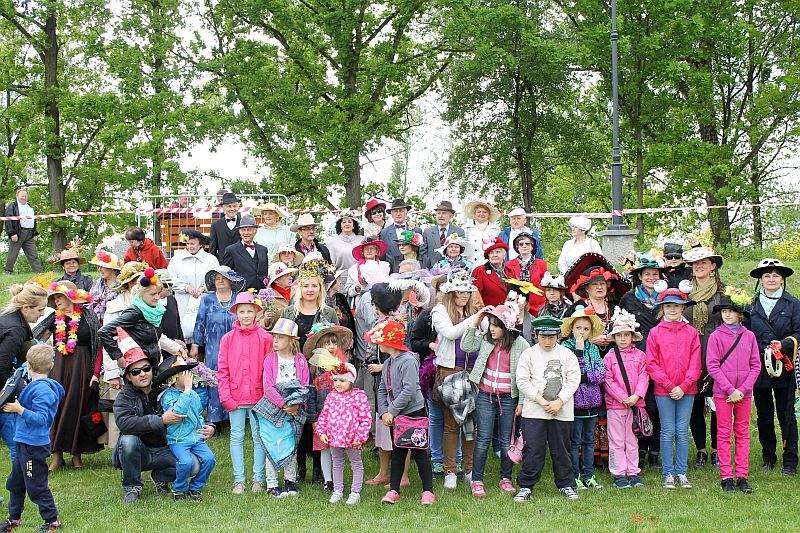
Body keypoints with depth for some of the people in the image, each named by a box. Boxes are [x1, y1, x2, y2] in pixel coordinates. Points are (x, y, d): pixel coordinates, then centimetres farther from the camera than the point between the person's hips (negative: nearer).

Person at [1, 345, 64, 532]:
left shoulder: (42, 389, -21)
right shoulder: (36, 386, 9)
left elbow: (41, 418, -27)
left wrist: (19, 409, -25)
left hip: (33, 446, -10)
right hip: (24, 443, 10)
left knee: (36, 486, -1)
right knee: (15, 482, 21)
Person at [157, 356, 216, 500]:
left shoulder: (193, 394, 12)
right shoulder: (167, 396, -9)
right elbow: (177, 412, -28)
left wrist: (202, 427, 8)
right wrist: (187, 390, -23)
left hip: (196, 438, 6)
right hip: (178, 441, -6)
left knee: (209, 459, -16)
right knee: (186, 462, -29)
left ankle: (195, 488, 7)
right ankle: (179, 489, 1)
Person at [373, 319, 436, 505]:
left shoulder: (408, 361, -17)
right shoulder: (387, 363, 9)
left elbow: (409, 390, -24)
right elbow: (382, 390, 12)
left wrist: (391, 411, -21)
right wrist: (383, 412, -3)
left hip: (414, 412, -8)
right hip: (395, 415, 8)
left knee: (419, 452, 0)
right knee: (397, 452, 11)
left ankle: (428, 491, 8)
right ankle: (393, 490, 16)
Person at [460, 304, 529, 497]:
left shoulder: (520, 344, -7)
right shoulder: (485, 338, 3)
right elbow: (466, 346, 1)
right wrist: (474, 324, -6)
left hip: (508, 398, -1)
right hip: (485, 396, 1)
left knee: (507, 441, 8)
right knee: (483, 439, 1)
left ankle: (505, 478, 24)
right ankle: (477, 480, 8)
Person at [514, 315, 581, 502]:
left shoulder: (567, 354, 5)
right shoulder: (528, 354, 2)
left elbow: (573, 381, 1)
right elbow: (522, 382, -4)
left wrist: (559, 402, -10)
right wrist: (541, 401, -12)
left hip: (562, 411, 1)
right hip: (534, 411, -1)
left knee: (561, 449, 10)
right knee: (533, 449, -2)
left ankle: (566, 485, 23)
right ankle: (525, 486, 7)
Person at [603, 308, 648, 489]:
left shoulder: (640, 355, 5)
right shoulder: (609, 357, 0)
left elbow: (643, 378, 0)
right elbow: (608, 381, -6)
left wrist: (636, 396, -14)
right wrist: (623, 398, -13)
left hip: (635, 403, 2)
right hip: (615, 404, -2)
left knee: (632, 440, 10)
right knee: (617, 441, 3)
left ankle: (633, 472, 18)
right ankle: (619, 474, 9)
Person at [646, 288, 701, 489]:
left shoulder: (691, 332, 5)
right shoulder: (655, 333, 2)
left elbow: (695, 363, 1)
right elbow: (652, 364, -1)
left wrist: (683, 386, -9)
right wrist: (669, 385, -9)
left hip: (686, 390, 1)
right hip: (663, 390, -1)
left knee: (683, 432, 4)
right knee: (668, 432, 2)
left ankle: (681, 473, 12)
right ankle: (668, 474, 9)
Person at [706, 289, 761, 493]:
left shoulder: (749, 336, 3)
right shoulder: (716, 336, -3)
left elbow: (756, 365, 3)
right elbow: (712, 366, -6)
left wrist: (742, 389, -8)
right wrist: (730, 390, -12)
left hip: (744, 393, 2)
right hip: (722, 392, -2)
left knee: (743, 432, 6)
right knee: (724, 434, 3)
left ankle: (742, 476, 12)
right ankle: (726, 477, 7)